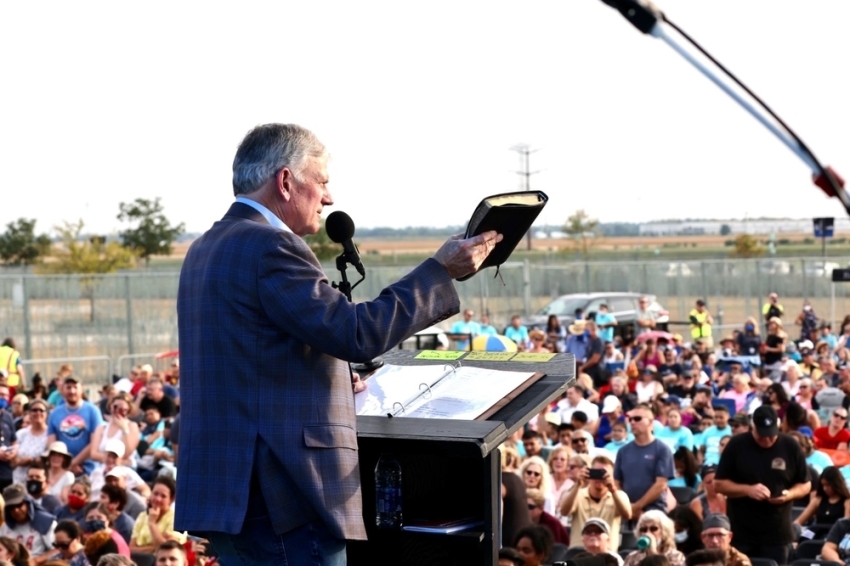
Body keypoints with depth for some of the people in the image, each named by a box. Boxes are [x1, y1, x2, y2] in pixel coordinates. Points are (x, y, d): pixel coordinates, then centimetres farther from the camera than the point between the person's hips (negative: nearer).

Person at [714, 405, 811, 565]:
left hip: (777, 534, 1)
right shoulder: (736, 445, -3)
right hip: (740, 533, -1)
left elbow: (805, 485, 9)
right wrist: (748, 489, -17)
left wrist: (790, 494, -14)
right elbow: (719, 483, -1)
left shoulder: (791, 447, 0)